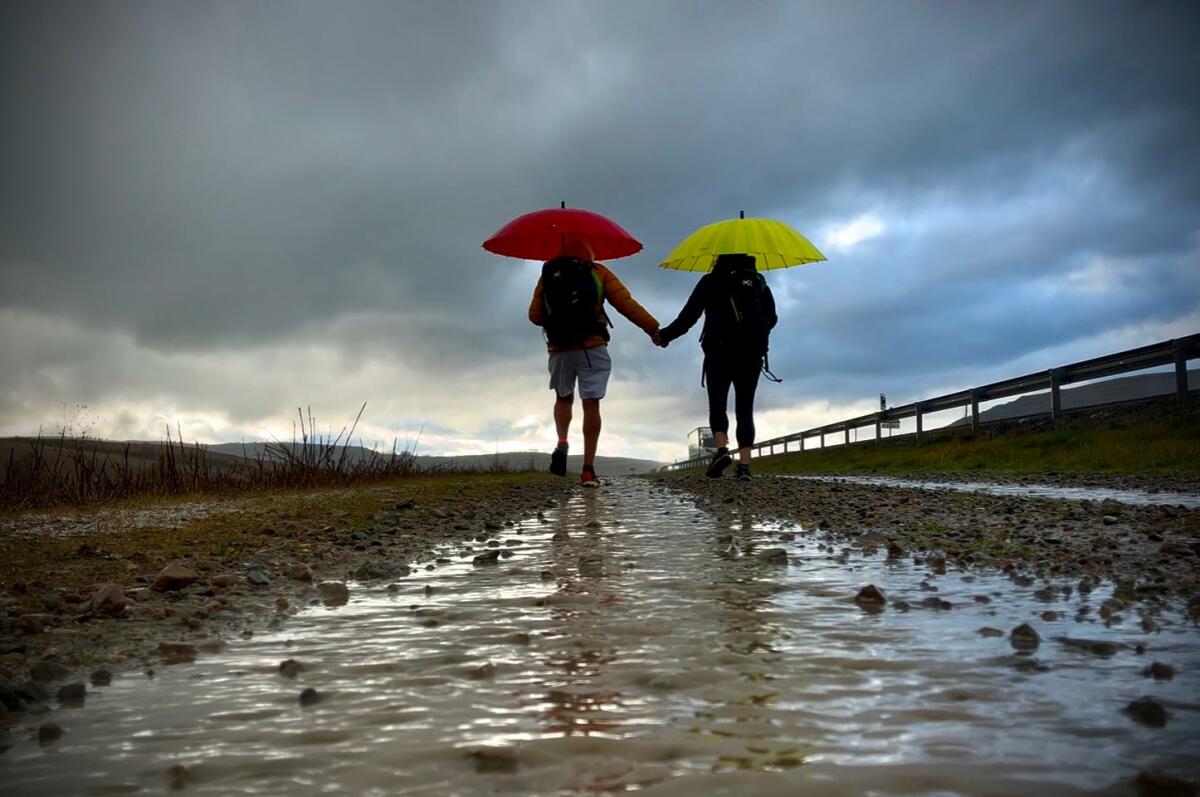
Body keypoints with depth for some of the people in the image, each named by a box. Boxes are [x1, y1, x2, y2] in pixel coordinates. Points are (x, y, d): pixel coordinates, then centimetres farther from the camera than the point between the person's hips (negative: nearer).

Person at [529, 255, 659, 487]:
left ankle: (562, 442, -4)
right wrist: (653, 328, -3)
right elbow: (626, 304, -5)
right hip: (593, 348, -2)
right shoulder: (598, 272, 5)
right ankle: (588, 470, -5)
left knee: (563, 399, 22)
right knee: (591, 404, -1)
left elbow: (534, 316, 6)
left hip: (560, 350, 2)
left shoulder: (547, 276, 9)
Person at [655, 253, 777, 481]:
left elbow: (688, 316, -3)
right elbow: (772, 318, 13)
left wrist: (664, 335, 7)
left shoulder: (711, 281, 2)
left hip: (720, 352, -2)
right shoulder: (759, 281, 12)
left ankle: (722, 449, -20)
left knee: (717, 404, 6)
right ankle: (745, 464, -6)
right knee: (745, 407, 5)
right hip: (752, 354, 2)